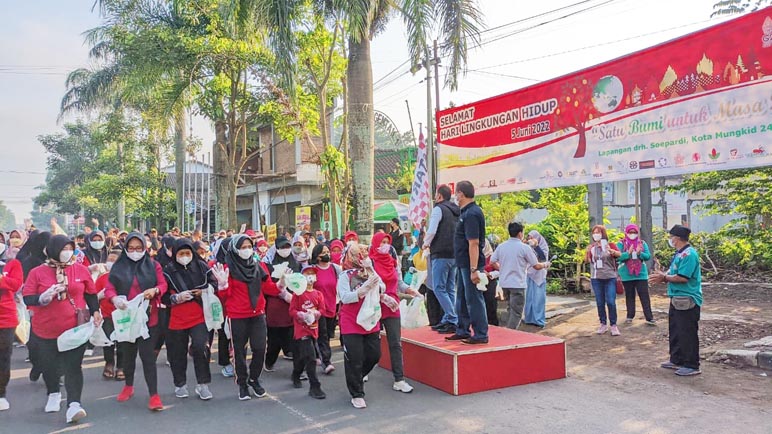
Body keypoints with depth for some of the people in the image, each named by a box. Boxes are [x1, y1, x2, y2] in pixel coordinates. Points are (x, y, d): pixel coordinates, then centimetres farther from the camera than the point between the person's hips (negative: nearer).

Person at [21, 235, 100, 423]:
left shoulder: (81, 270, 0)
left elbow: (91, 294, 10)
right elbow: (27, 298, -4)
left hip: (75, 329, -1)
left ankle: (73, 404, -10)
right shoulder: (37, 272, -3)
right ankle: (53, 394, 43)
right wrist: (43, 298, -23)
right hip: (45, 330, 1)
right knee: (48, 366, 18)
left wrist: (95, 312, 1)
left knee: (73, 367, -7)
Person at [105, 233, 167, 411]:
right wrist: (115, 298, -24)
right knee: (128, 354, 16)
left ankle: (154, 395, -2)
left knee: (147, 355, -5)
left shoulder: (153, 265, 2)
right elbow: (109, 288, -2)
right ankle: (128, 386, 38)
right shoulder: (118, 266, 3)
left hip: (147, 317, -2)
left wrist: (155, 290, -22)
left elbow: (163, 285, 1)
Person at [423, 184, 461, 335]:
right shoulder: (457, 211, 15)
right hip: (455, 254, 8)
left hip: (441, 254, -8)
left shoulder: (438, 209, -9)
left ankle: (453, 320, -10)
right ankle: (447, 320, 17)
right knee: (450, 289, 12)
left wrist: (426, 243, 3)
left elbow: (431, 231, -16)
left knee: (439, 288, -4)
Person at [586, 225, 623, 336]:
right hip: (596, 279, 3)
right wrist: (588, 252, -24)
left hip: (610, 278, -2)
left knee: (611, 302, -8)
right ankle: (603, 324, 16)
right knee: (600, 303, 6)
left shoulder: (610, 245, -1)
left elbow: (619, 254, -19)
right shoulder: (591, 247, 7)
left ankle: (614, 325, 3)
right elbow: (586, 260, -4)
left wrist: (611, 250, -40)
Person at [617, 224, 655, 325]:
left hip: (641, 274, 1)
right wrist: (629, 253, -25)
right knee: (629, 296, 9)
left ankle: (649, 318, 2)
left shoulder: (642, 243, 5)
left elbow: (648, 256, -2)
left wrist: (639, 253, -20)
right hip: (627, 275, -1)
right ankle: (630, 316, 19)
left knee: (645, 296, -1)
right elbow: (618, 256, -13)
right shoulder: (621, 243, -2)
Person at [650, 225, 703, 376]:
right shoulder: (679, 254, 13)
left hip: (687, 301, -10)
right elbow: (674, 273, 17)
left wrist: (664, 277, -14)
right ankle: (676, 360, 29)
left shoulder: (689, 254, -19)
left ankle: (692, 366, 6)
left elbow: (683, 277, -25)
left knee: (688, 334, -3)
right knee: (675, 331, 17)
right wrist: (663, 276, -2)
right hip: (677, 299, 10)